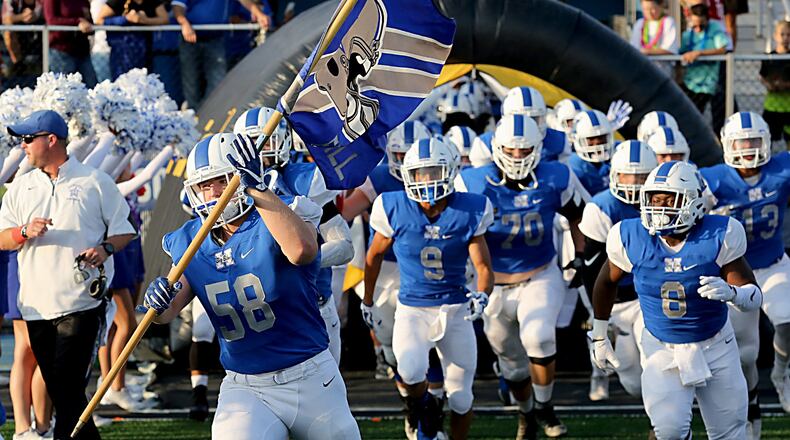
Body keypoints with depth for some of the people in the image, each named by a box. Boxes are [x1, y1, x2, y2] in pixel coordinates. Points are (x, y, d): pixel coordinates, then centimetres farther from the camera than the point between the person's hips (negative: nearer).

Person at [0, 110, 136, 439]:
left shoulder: (95, 182, 2)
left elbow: (124, 230, 6)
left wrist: (105, 249, -15)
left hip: (80, 303, -5)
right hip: (37, 304, 5)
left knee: (68, 387, -12)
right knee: (58, 391, 6)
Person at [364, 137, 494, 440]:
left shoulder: (468, 213, -9)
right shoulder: (395, 210, -10)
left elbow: (483, 266, -5)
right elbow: (375, 255, 8)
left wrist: (482, 295, -27)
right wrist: (367, 301, 19)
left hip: (456, 311, 1)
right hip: (412, 310, -1)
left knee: (460, 398, 7)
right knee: (411, 372, -29)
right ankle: (422, 404, 6)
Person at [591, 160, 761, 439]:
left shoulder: (719, 237, -20)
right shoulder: (631, 238, -15)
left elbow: (754, 297, -14)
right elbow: (607, 280, 6)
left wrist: (730, 292, -38)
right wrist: (599, 336, 13)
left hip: (714, 346, 0)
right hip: (662, 350, 0)